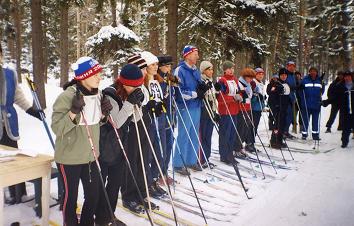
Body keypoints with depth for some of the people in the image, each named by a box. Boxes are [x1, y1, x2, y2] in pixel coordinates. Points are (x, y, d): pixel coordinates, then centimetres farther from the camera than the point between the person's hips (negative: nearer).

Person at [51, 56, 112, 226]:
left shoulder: (97, 94, 3)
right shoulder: (67, 96, -19)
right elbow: (56, 128, -20)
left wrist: (103, 113, -5)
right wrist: (73, 112, -32)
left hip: (91, 155, 6)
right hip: (70, 156, -6)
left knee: (93, 195, 15)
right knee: (71, 196, 11)